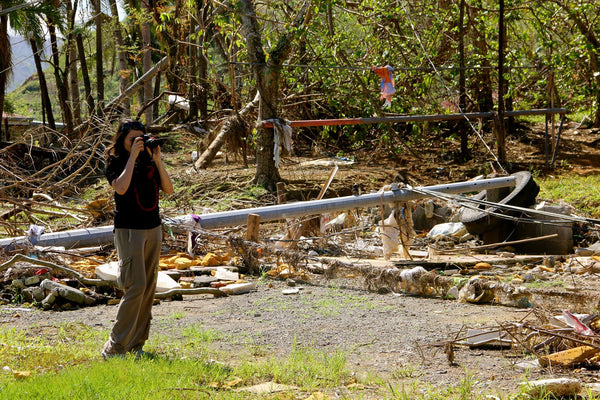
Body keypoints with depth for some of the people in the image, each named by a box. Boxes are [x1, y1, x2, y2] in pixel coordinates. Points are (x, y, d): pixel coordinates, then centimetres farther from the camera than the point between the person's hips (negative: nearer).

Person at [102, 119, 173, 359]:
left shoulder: (148, 161, 10)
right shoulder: (115, 162, -5)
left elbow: (168, 189, 3)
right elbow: (121, 188, -25)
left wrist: (157, 160, -6)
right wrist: (133, 156, -20)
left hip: (153, 229, 7)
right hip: (129, 230, -6)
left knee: (149, 288, 7)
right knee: (136, 287, -14)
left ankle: (136, 344, 14)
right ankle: (114, 348, -9)